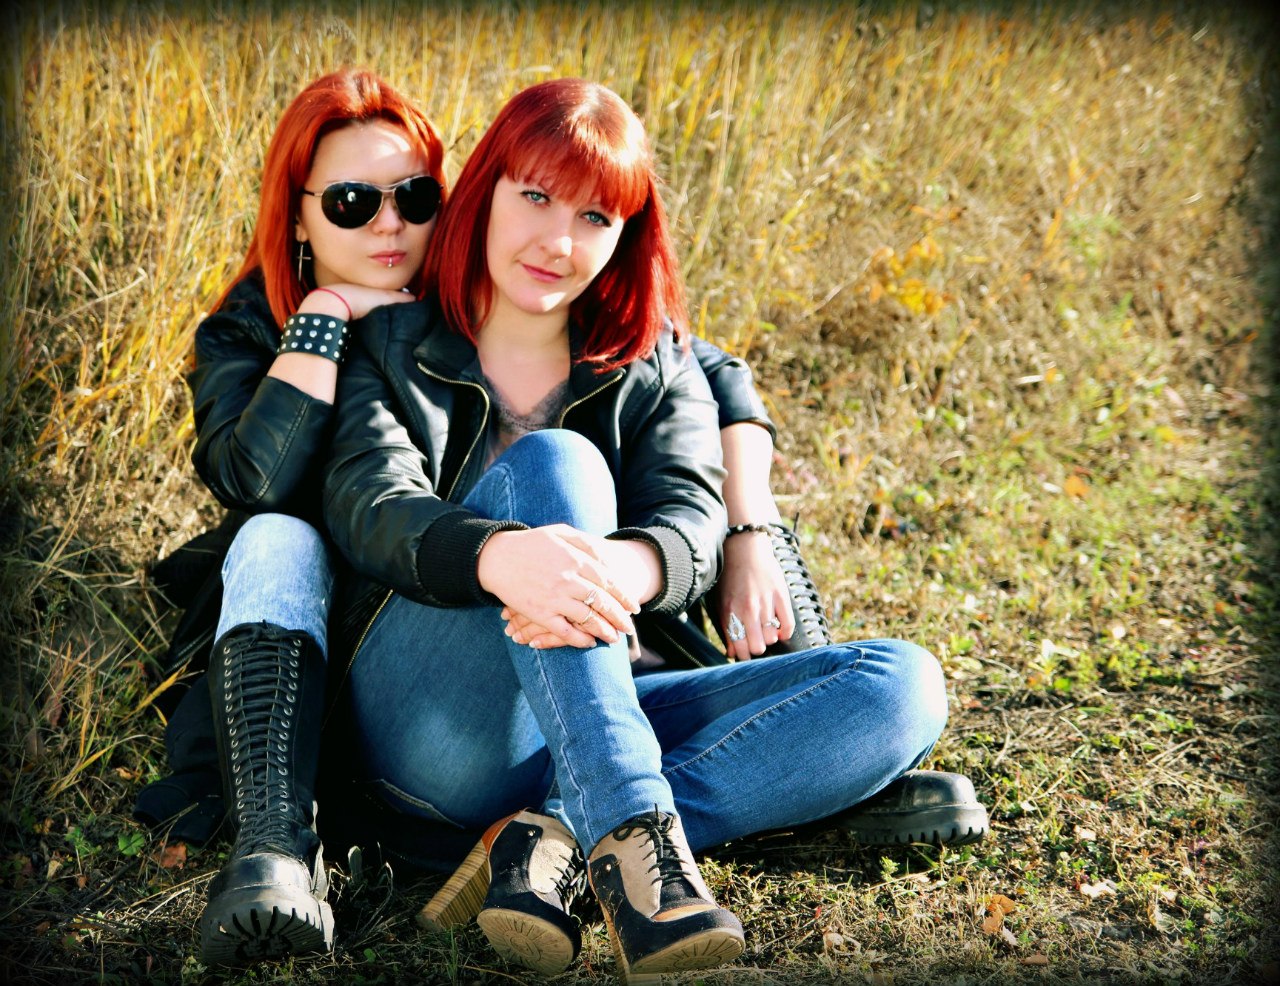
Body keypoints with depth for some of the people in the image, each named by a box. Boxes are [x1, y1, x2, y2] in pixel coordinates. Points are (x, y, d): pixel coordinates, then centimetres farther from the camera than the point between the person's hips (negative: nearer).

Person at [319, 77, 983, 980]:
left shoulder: (657, 370, 18)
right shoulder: (388, 349, 11)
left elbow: (692, 524, -1)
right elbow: (370, 509, -9)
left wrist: (614, 572, -28)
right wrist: (501, 557, -34)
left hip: (611, 717, 3)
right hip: (434, 720, -3)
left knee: (901, 685, -17)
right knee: (551, 460, -27)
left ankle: (556, 837, -31)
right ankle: (632, 836, -42)